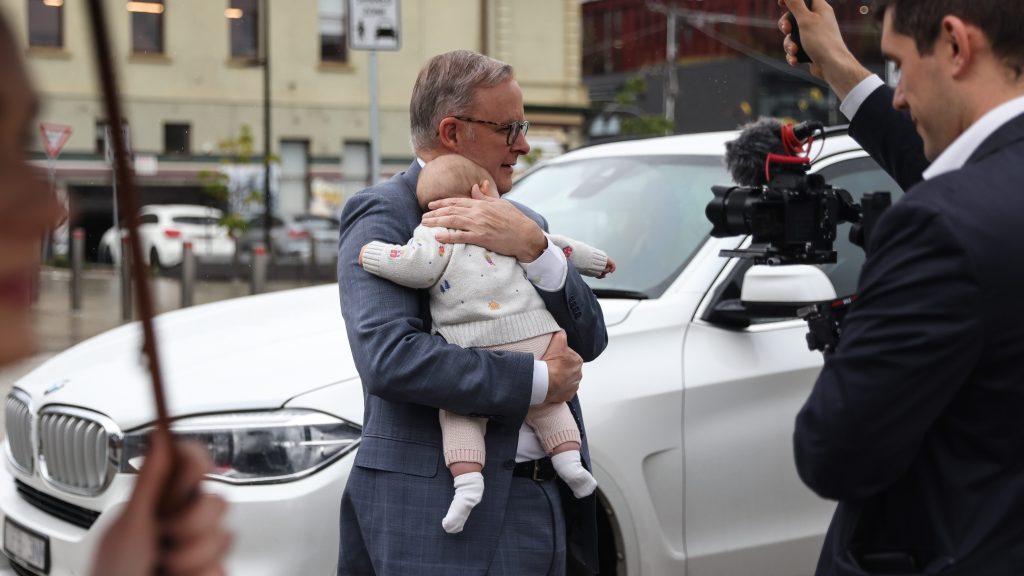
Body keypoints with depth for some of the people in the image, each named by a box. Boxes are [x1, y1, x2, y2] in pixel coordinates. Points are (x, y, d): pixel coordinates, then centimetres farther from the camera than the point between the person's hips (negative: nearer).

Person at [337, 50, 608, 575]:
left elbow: (589, 341, 5)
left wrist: (534, 248, -12)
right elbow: (389, 358, -23)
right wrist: (538, 380, -16)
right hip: (444, 508, -7)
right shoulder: (382, 216, -8)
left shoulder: (522, 222, 15)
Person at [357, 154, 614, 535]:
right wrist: (597, 261, 46)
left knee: (461, 412, 4)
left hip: (477, 350, -4)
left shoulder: (436, 234, 4)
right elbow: (554, 246, 30)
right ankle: (568, 457, 7)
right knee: (546, 403, 22)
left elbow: (417, 266, -14)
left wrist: (371, 254, 1)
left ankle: (467, 479, -14)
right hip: (535, 341, 4)